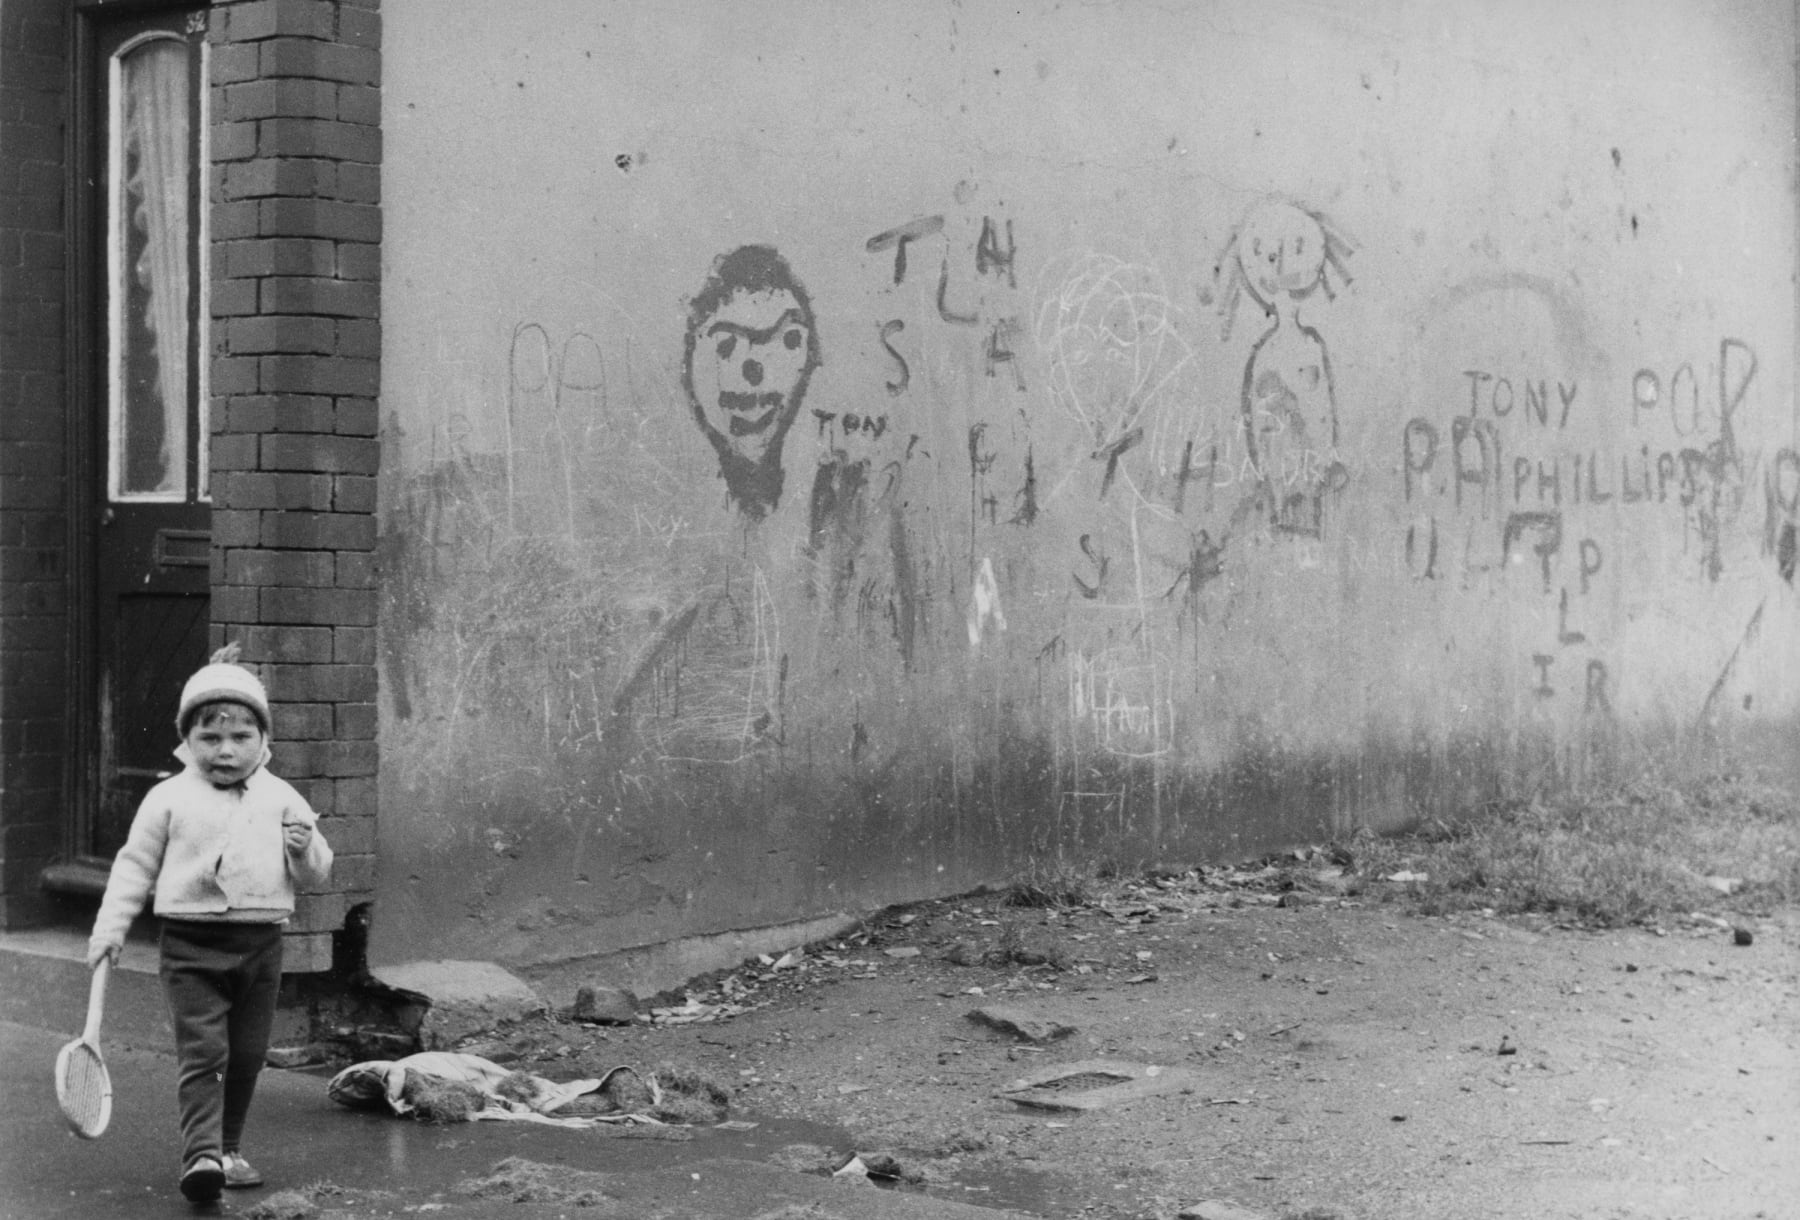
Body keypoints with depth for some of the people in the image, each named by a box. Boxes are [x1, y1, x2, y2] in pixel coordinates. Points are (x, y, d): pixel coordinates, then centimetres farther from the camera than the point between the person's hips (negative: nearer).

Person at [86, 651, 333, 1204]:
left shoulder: (281, 800, 6)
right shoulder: (169, 799, 1)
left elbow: (316, 873, 10)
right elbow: (135, 865, 6)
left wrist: (305, 850, -12)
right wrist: (110, 926, -1)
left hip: (260, 945, 3)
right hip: (192, 944, -3)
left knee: (245, 1055, 9)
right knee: (202, 1051, -12)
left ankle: (227, 1150, 23)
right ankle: (201, 1154, -16)